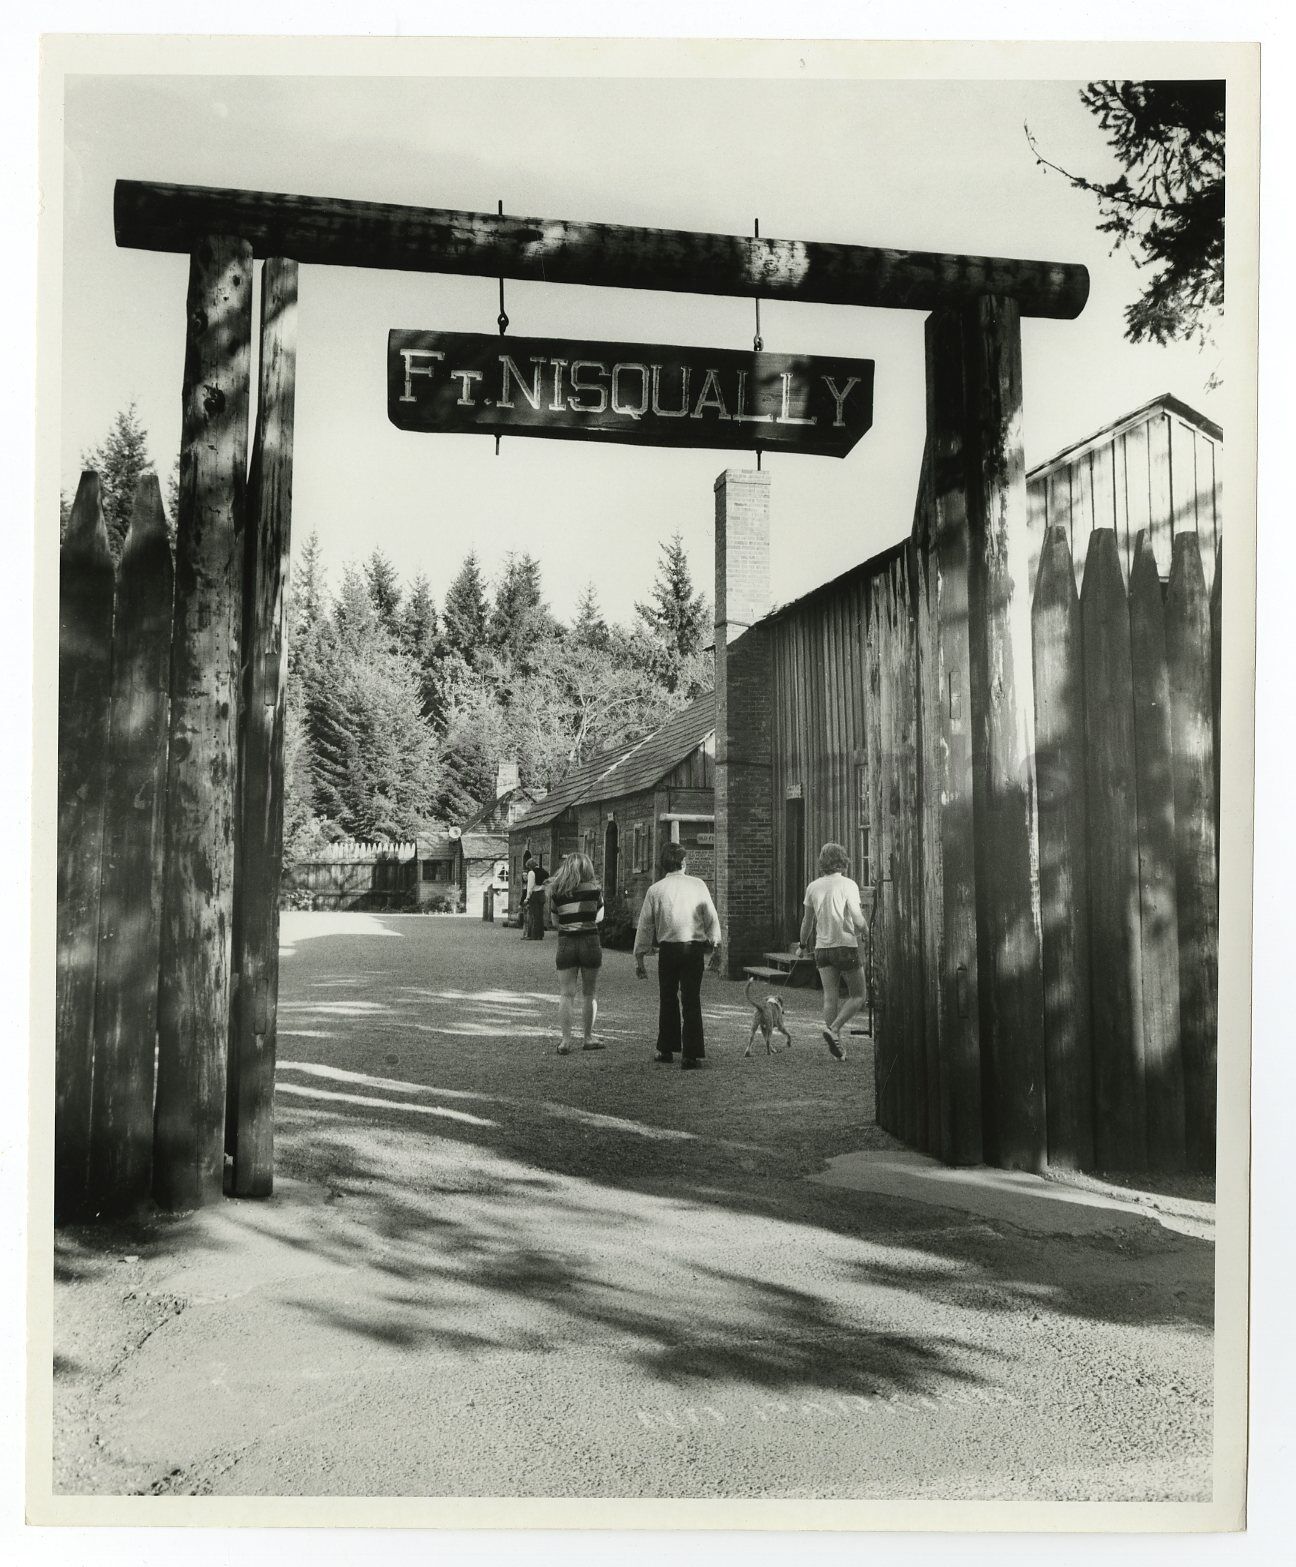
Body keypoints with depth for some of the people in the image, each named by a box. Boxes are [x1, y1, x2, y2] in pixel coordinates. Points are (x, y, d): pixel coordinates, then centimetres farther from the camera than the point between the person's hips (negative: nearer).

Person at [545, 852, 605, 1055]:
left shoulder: (557, 892, 1)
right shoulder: (594, 889, -2)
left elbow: (554, 922, 4)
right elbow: (599, 918, 5)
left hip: (566, 943, 1)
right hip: (590, 942, -1)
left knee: (566, 994, 3)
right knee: (589, 994, 11)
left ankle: (566, 1040, -4)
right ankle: (588, 1038, 16)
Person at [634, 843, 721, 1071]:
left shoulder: (655, 890, 3)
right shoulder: (698, 885, 1)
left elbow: (645, 925, 4)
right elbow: (712, 918, 1)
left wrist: (639, 958, 10)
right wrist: (716, 947, 10)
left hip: (668, 949, 1)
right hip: (695, 947, 0)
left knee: (668, 999, 15)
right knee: (691, 1000, 3)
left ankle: (667, 1050, 23)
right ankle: (691, 1055, 1)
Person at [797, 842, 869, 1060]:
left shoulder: (813, 886, 5)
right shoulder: (848, 885, -9)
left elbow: (807, 921, 13)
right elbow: (858, 920, -13)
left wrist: (802, 945, 26)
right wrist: (865, 928, 9)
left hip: (822, 947, 5)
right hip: (846, 946, -5)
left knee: (830, 997, 6)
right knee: (857, 996, 7)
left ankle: (837, 1049, 5)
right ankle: (834, 1029, -13)